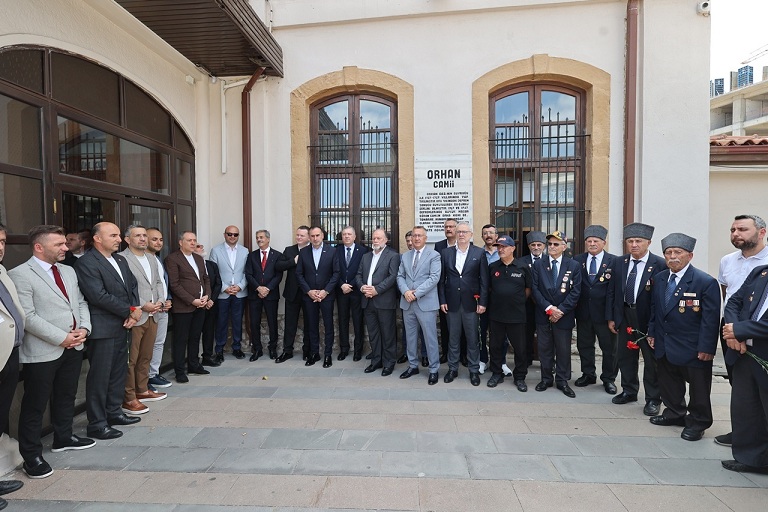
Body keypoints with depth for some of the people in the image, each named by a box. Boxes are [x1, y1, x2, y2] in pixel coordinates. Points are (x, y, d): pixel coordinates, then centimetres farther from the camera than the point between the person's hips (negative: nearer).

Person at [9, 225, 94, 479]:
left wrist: (84, 328, -4)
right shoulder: (20, 275, -11)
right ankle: (31, 456, 19)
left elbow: (81, 303, 13)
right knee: (35, 405, 6)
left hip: (74, 347, 7)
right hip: (42, 351, -7)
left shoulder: (69, 271, 11)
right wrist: (62, 338, -18)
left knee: (66, 396, 19)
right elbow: (27, 317, -17)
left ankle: (63, 438, 36)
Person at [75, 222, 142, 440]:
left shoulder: (121, 260, 12)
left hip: (122, 326, 8)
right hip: (102, 329, -8)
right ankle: (97, 424, 13)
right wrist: (130, 311, -13)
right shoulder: (86, 263, -13)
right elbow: (99, 296, -20)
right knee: (99, 377, 2)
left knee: (119, 372, 16)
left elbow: (133, 286, 12)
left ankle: (114, 412, 30)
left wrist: (135, 310, -5)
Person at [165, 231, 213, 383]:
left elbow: (206, 279, 18)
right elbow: (174, 284, -12)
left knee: (195, 337, 15)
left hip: (201, 305, 7)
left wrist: (207, 296, 1)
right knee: (181, 340, 2)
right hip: (183, 306, -7)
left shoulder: (199, 258, 16)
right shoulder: (172, 259, -7)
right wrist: (192, 300, -15)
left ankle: (193, 365, 26)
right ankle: (180, 371, 11)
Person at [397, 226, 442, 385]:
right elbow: (400, 276, 9)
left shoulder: (434, 255, -3)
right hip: (407, 303, 5)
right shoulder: (405, 256, 13)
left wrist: (416, 293, -18)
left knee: (430, 337, 0)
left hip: (426, 303, -5)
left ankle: (434, 370, 13)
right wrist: (405, 291, -11)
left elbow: (434, 278, -13)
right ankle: (413, 366, 28)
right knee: (410, 337, 14)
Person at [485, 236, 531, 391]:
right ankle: (497, 374, 27)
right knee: (495, 346, 11)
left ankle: (520, 377, 23)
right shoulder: (492, 267, 3)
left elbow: (528, 288, 7)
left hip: (516, 315, -2)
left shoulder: (523, 267, -3)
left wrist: (519, 302, 6)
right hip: (496, 314, 2)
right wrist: (498, 299, 8)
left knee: (520, 348, 7)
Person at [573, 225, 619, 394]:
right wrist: (574, 307, -7)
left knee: (609, 347, 9)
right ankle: (588, 374, 31)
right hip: (583, 312, 3)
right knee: (584, 345, 14)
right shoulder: (578, 260, 3)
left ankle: (608, 379, 27)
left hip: (604, 312, -2)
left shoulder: (613, 261, -4)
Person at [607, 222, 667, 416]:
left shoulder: (660, 265, -12)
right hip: (625, 317, 5)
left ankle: (653, 399, 23)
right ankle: (629, 391, 33)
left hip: (649, 320, -5)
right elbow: (612, 291, 7)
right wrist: (611, 317, 5)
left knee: (652, 360, 8)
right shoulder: (620, 263, 4)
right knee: (625, 357, 15)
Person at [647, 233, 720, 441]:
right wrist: (652, 332, 10)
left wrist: (706, 348, -17)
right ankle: (674, 413, 36)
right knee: (669, 383, 18)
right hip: (664, 345, 6)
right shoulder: (659, 278, 4)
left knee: (698, 387, 10)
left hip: (692, 349, -6)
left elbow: (710, 319, -15)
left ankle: (697, 422, 27)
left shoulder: (706, 282, -14)